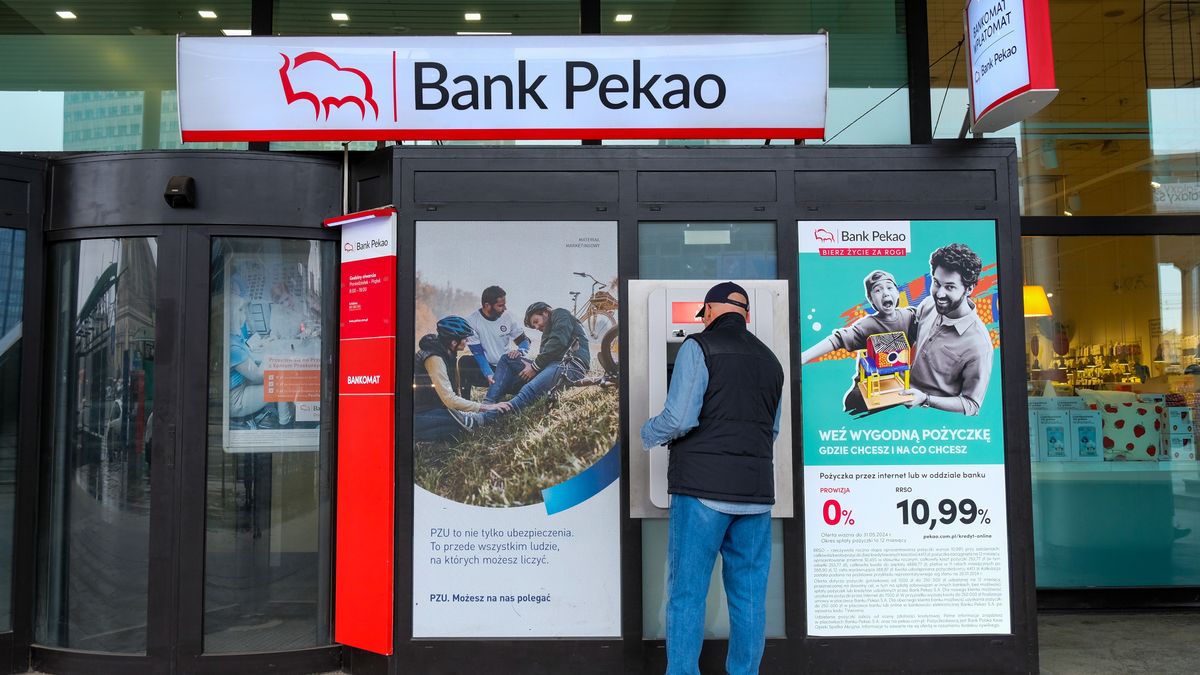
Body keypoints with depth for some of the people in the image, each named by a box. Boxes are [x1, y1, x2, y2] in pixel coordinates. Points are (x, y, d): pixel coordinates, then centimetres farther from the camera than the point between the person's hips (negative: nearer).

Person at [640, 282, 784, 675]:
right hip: (756, 492, 6)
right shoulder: (770, 361, 15)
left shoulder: (700, 347, -5)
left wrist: (647, 435, 5)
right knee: (749, 593, 11)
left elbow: (680, 418, -13)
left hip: (703, 488, -6)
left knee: (687, 592, 1)